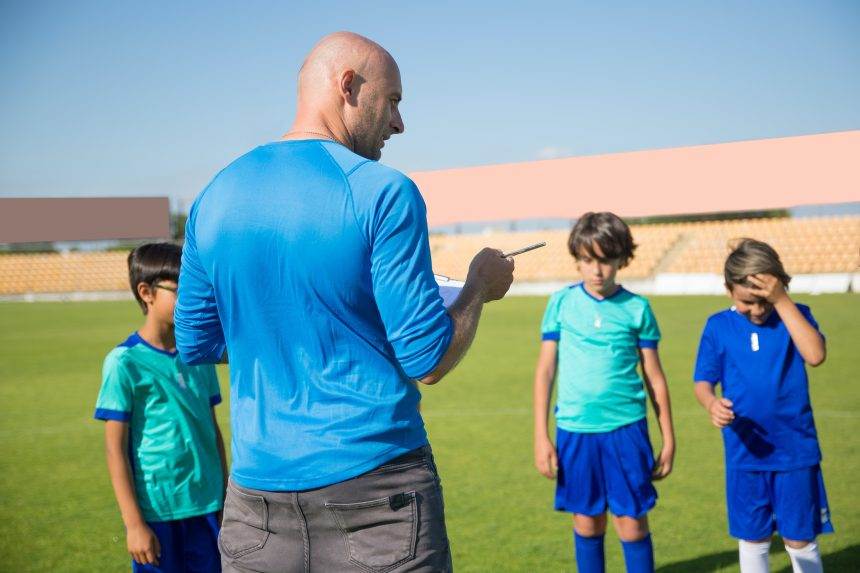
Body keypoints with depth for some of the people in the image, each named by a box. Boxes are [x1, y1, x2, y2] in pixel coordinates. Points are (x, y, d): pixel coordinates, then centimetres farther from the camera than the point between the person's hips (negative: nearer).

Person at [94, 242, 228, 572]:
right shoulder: (125, 363, -10)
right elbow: (115, 449, -9)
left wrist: (226, 497, 12)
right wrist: (133, 523, -11)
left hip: (206, 507, 5)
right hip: (157, 513, -5)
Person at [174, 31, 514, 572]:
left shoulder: (214, 198, 3)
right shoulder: (383, 192, -12)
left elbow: (195, 347, 12)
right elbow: (429, 361, -12)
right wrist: (480, 285, 6)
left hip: (258, 492, 5)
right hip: (376, 488, -4)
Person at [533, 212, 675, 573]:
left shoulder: (636, 309, -1)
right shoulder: (562, 303, 1)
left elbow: (654, 377, 6)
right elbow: (545, 369, 4)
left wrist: (668, 438, 6)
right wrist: (541, 436, 0)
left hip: (626, 429, -1)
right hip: (575, 430, 1)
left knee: (632, 522, 2)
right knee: (587, 521, 10)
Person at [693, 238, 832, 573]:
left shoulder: (795, 315, -5)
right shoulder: (718, 326, -3)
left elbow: (815, 355, -23)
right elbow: (703, 382, 0)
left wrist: (782, 301, -25)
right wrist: (712, 403, -23)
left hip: (796, 450, -1)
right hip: (745, 453, 1)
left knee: (800, 539, 8)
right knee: (753, 539, 13)